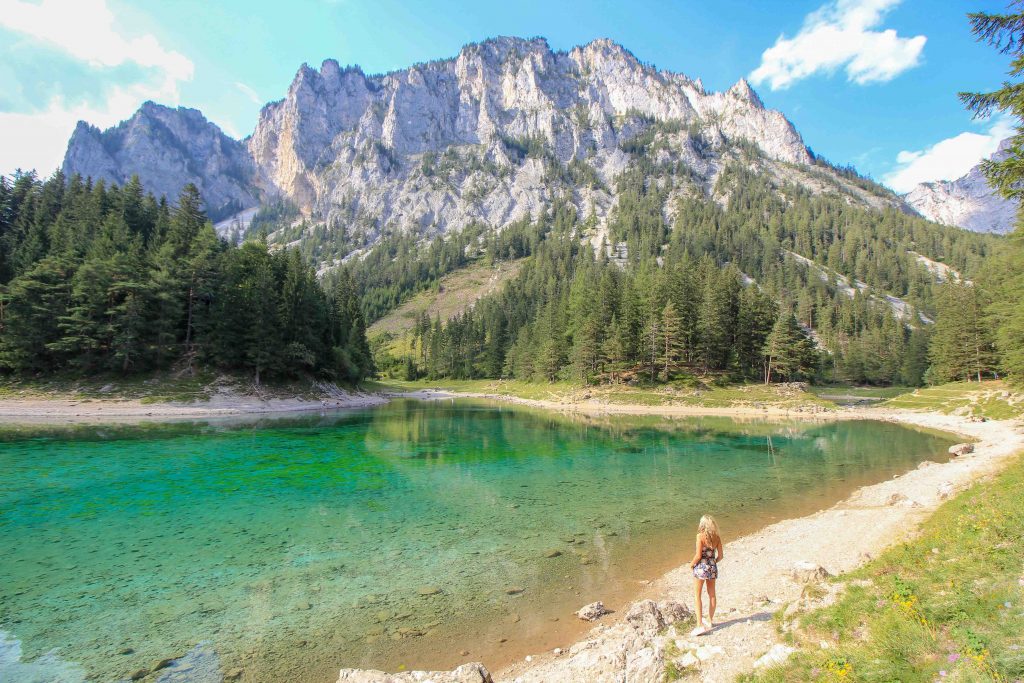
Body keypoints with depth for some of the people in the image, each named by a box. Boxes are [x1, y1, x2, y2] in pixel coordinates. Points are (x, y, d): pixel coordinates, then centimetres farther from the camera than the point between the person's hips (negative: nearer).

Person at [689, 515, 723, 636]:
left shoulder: (700, 536, -16)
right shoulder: (717, 537, -2)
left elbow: (698, 555, -17)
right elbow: (720, 555, 2)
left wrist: (691, 564, 0)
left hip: (701, 567, -5)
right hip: (712, 567, 5)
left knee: (697, 596, 3)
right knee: (712, 595, 20)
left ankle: (700, 625, -2)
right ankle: (710, 620, 35)